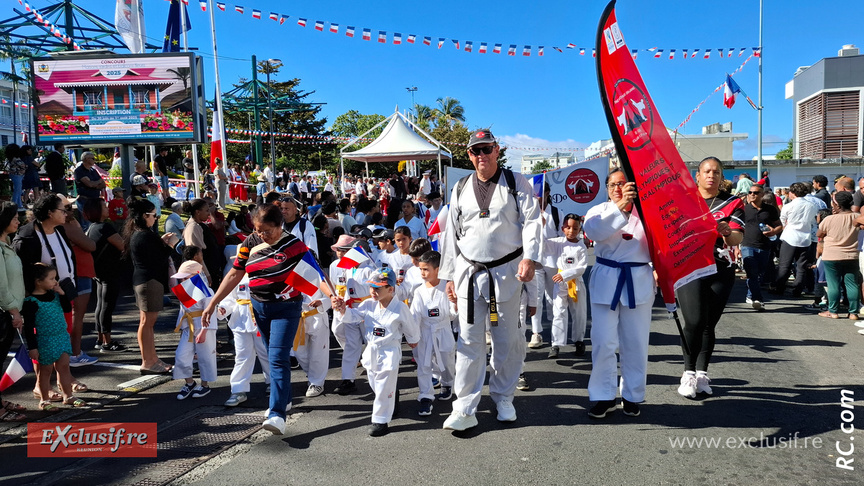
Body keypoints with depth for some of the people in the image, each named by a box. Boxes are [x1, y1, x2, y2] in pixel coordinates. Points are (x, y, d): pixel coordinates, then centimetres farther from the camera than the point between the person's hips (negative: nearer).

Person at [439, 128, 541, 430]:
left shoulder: (516, 184, 2)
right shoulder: (461, 189, 11)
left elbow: (531, 221, -6)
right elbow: (452, 234, 12)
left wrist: (529, 258, -21)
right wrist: (449, 276, 10)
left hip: (506, 272, -2)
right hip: (469, 273, 2)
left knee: (507, 339, 7)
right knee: (469, 340, 1)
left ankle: (503, 399, 26)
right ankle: (465, 409, 6)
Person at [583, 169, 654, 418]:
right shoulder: (599, 211, 4)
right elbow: (593, 231, -19)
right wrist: (620, 205, -29)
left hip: (639, 282, 0)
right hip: (606, 281, 0)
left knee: (635, 343, 7)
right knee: (603, 341, -2)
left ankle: (632, 395, 22)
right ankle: (604, 396, 11)